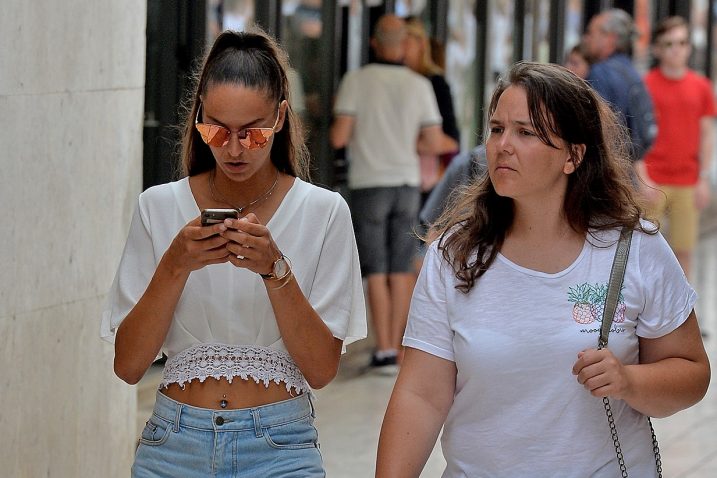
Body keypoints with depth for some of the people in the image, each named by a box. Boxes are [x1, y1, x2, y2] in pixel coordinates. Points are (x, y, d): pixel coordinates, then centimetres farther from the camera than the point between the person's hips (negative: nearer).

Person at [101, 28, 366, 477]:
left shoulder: (324, 212, -3)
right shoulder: (159, 207, 0)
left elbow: (321, 369, -7)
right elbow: (128, 365, -4)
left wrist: (276, 270, -19)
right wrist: (175, 265, -16)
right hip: (175, 442, 1)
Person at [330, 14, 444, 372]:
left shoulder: (355, 81, -9)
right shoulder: (420, 85, -1)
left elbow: (338, 138, -14)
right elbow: (434, 144, -2)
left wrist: (336, 126, 11)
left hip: (368, 187, -3)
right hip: (406, 185, 3)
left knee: (376, 274, 0)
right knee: (400, 272, 10)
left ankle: (385, 352, -6)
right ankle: (395, 349, 10)